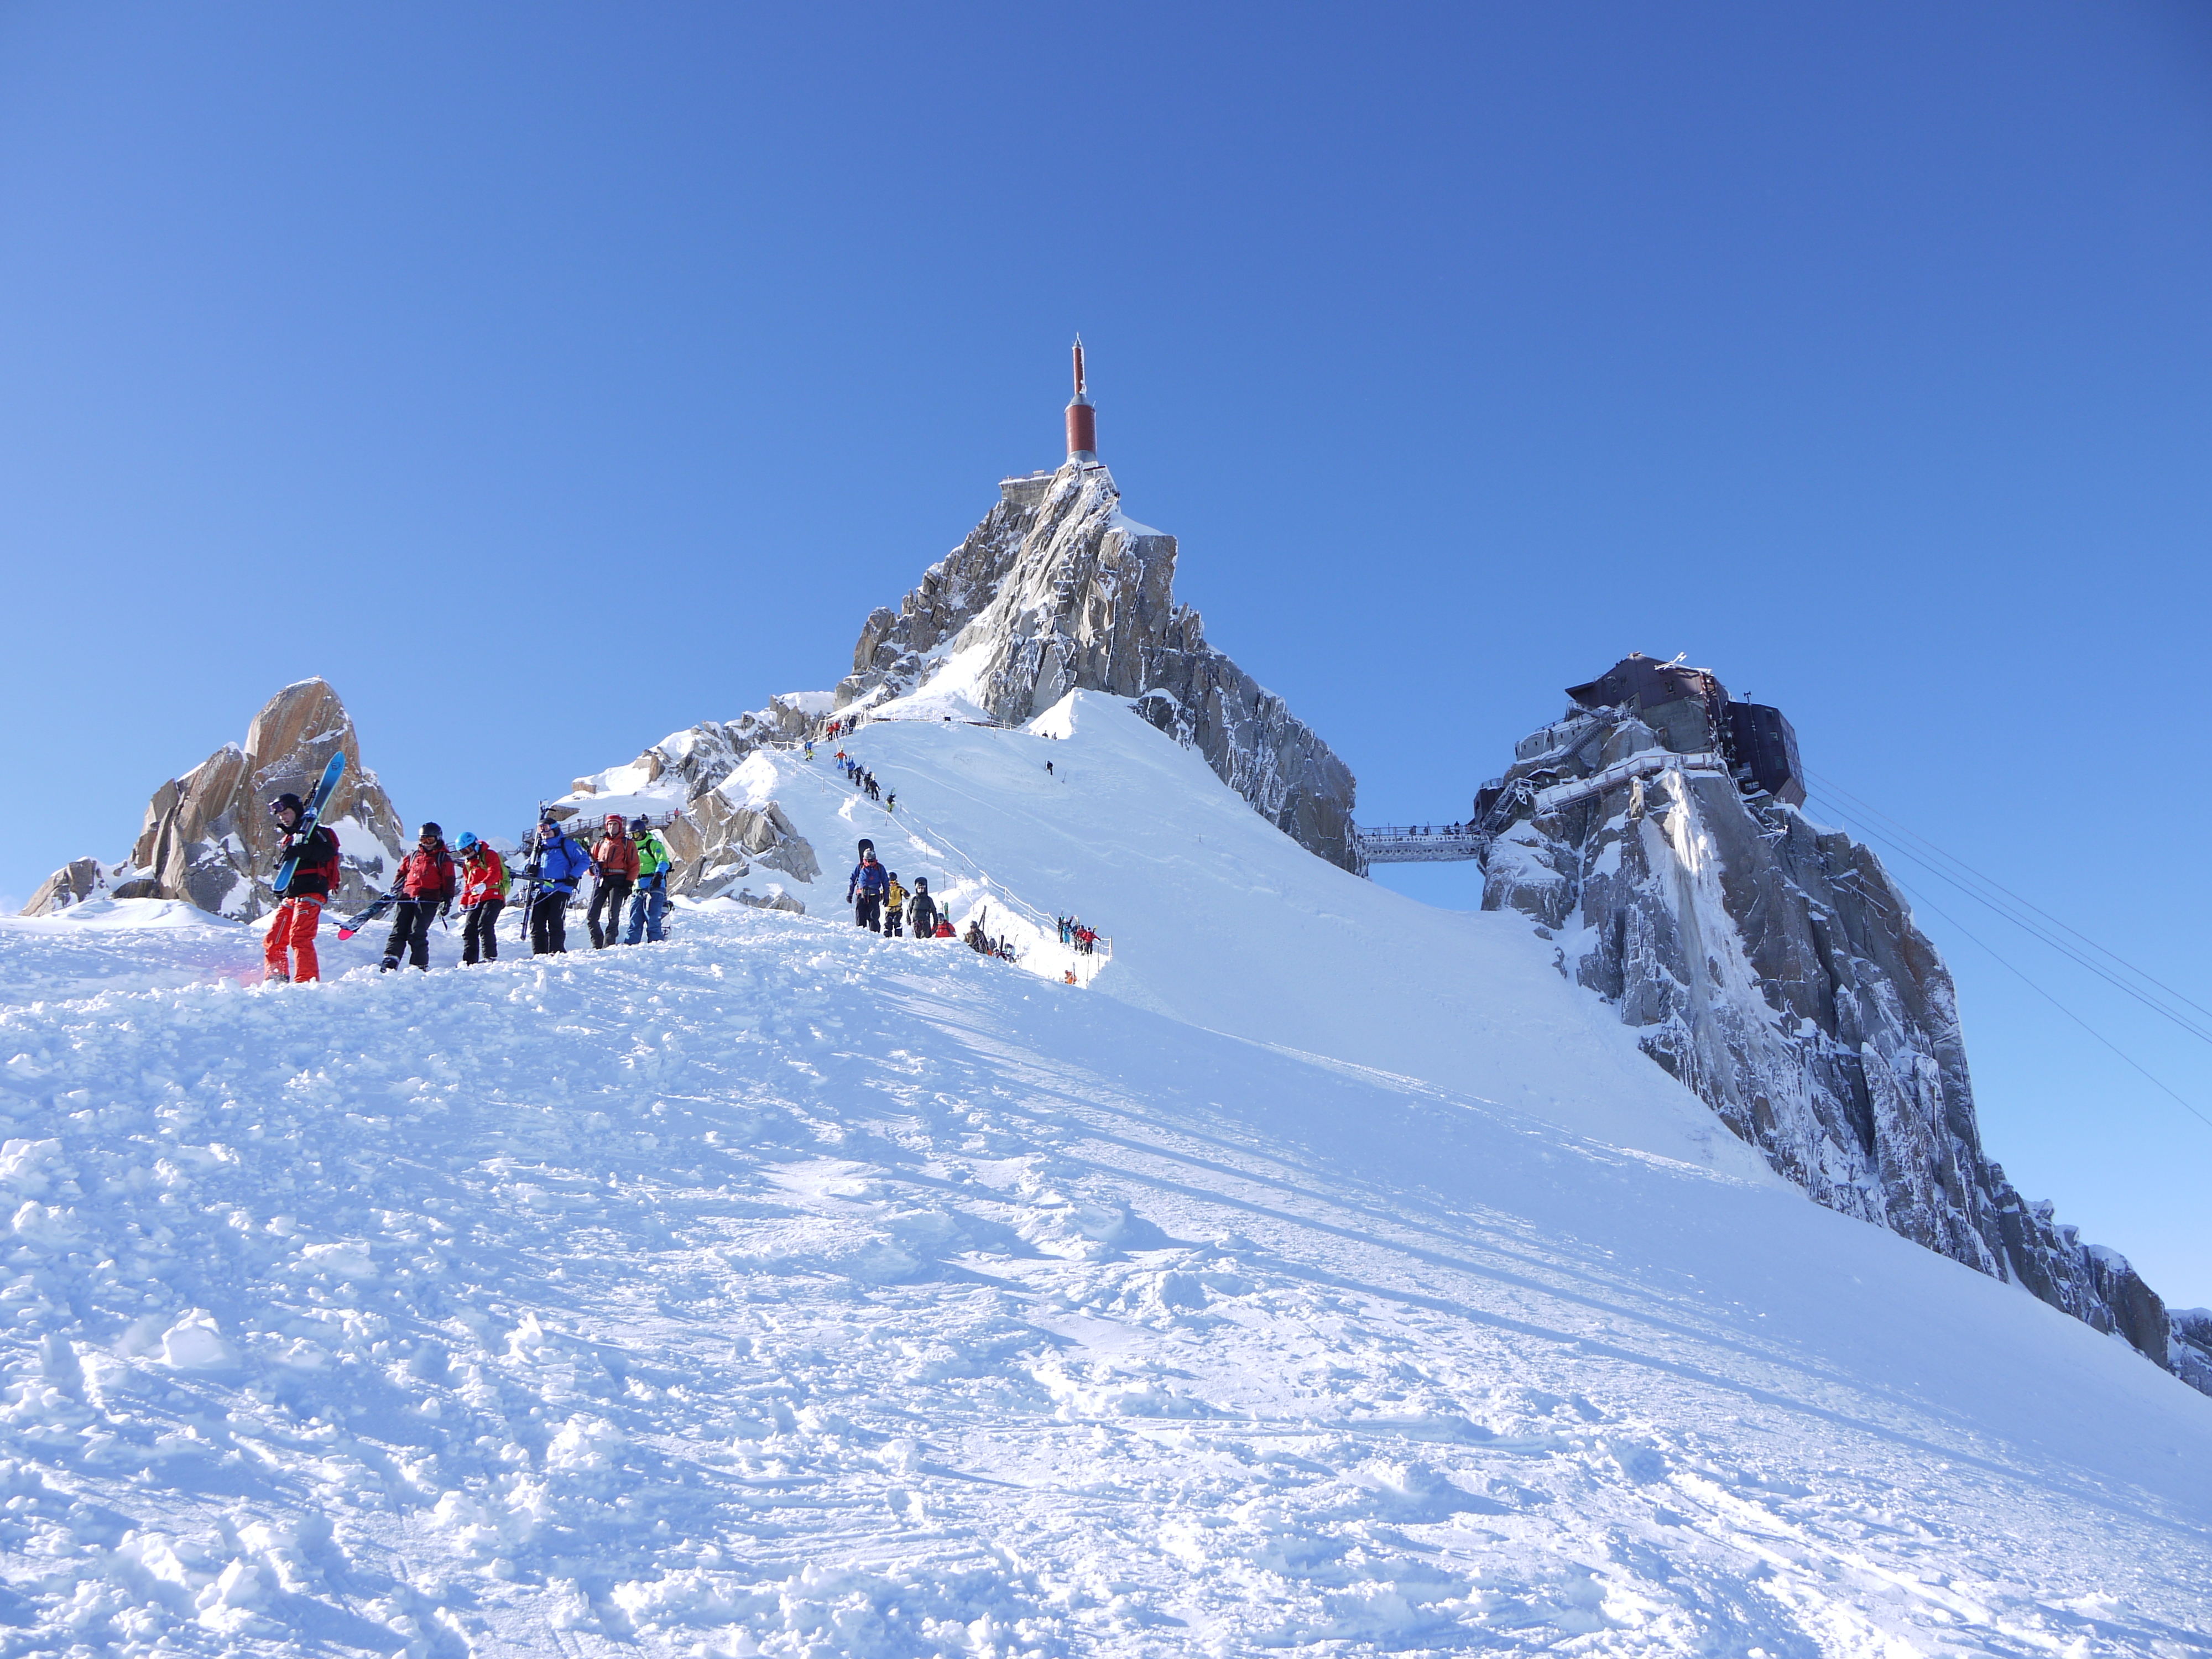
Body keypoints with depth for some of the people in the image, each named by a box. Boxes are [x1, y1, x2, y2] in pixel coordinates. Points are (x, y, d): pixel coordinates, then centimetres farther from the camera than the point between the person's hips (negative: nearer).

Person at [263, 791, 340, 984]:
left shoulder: (314, 832, 3)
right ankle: (275, 981, 11)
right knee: (273, 941, 5)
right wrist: (280, 893, 16)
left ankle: (307, 981, -28)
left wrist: (301, 851, -26)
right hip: (290, 896, 9)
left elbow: (329, 852, -16)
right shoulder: (288, 839, 28)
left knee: (299, 938, -22)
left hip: (310, 894, -9)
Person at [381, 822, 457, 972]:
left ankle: (421, 965, -9)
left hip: (428, 900, -5)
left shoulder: (443, 859, 10)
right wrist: (393, 891, 19)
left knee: (417, 934, -13)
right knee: (398, 930, -4)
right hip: (407, 898, 5)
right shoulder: (413, 856, 22)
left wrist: (447, 901, -4)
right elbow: (401, 873, 29)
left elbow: (449, 881, 5)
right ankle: (390, 961, -8)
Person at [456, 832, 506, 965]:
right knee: (469, 930, -1)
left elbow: (494, 873, -17)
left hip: (493, 897, -7)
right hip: (475, 901, 7)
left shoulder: (490, 855, 0)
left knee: (485, 926, -21)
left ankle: (489, 957, -21)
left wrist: (484, 885, -36)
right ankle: (469, 961, 1)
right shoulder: (467, 863, 24)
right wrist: (463, 902, 19)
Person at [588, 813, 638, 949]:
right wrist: (593, 866, -3)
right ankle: (597, 945, 5)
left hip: (618, 881, -4)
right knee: (591, 915, -4)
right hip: (601, 880, 4)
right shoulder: (601, 843, 21)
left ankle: (608, 945, -4)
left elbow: (634, 866, 3)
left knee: (613, 916, -8)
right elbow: (591, 859, 22)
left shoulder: (628, 843, 9)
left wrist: (629, 883, -9)